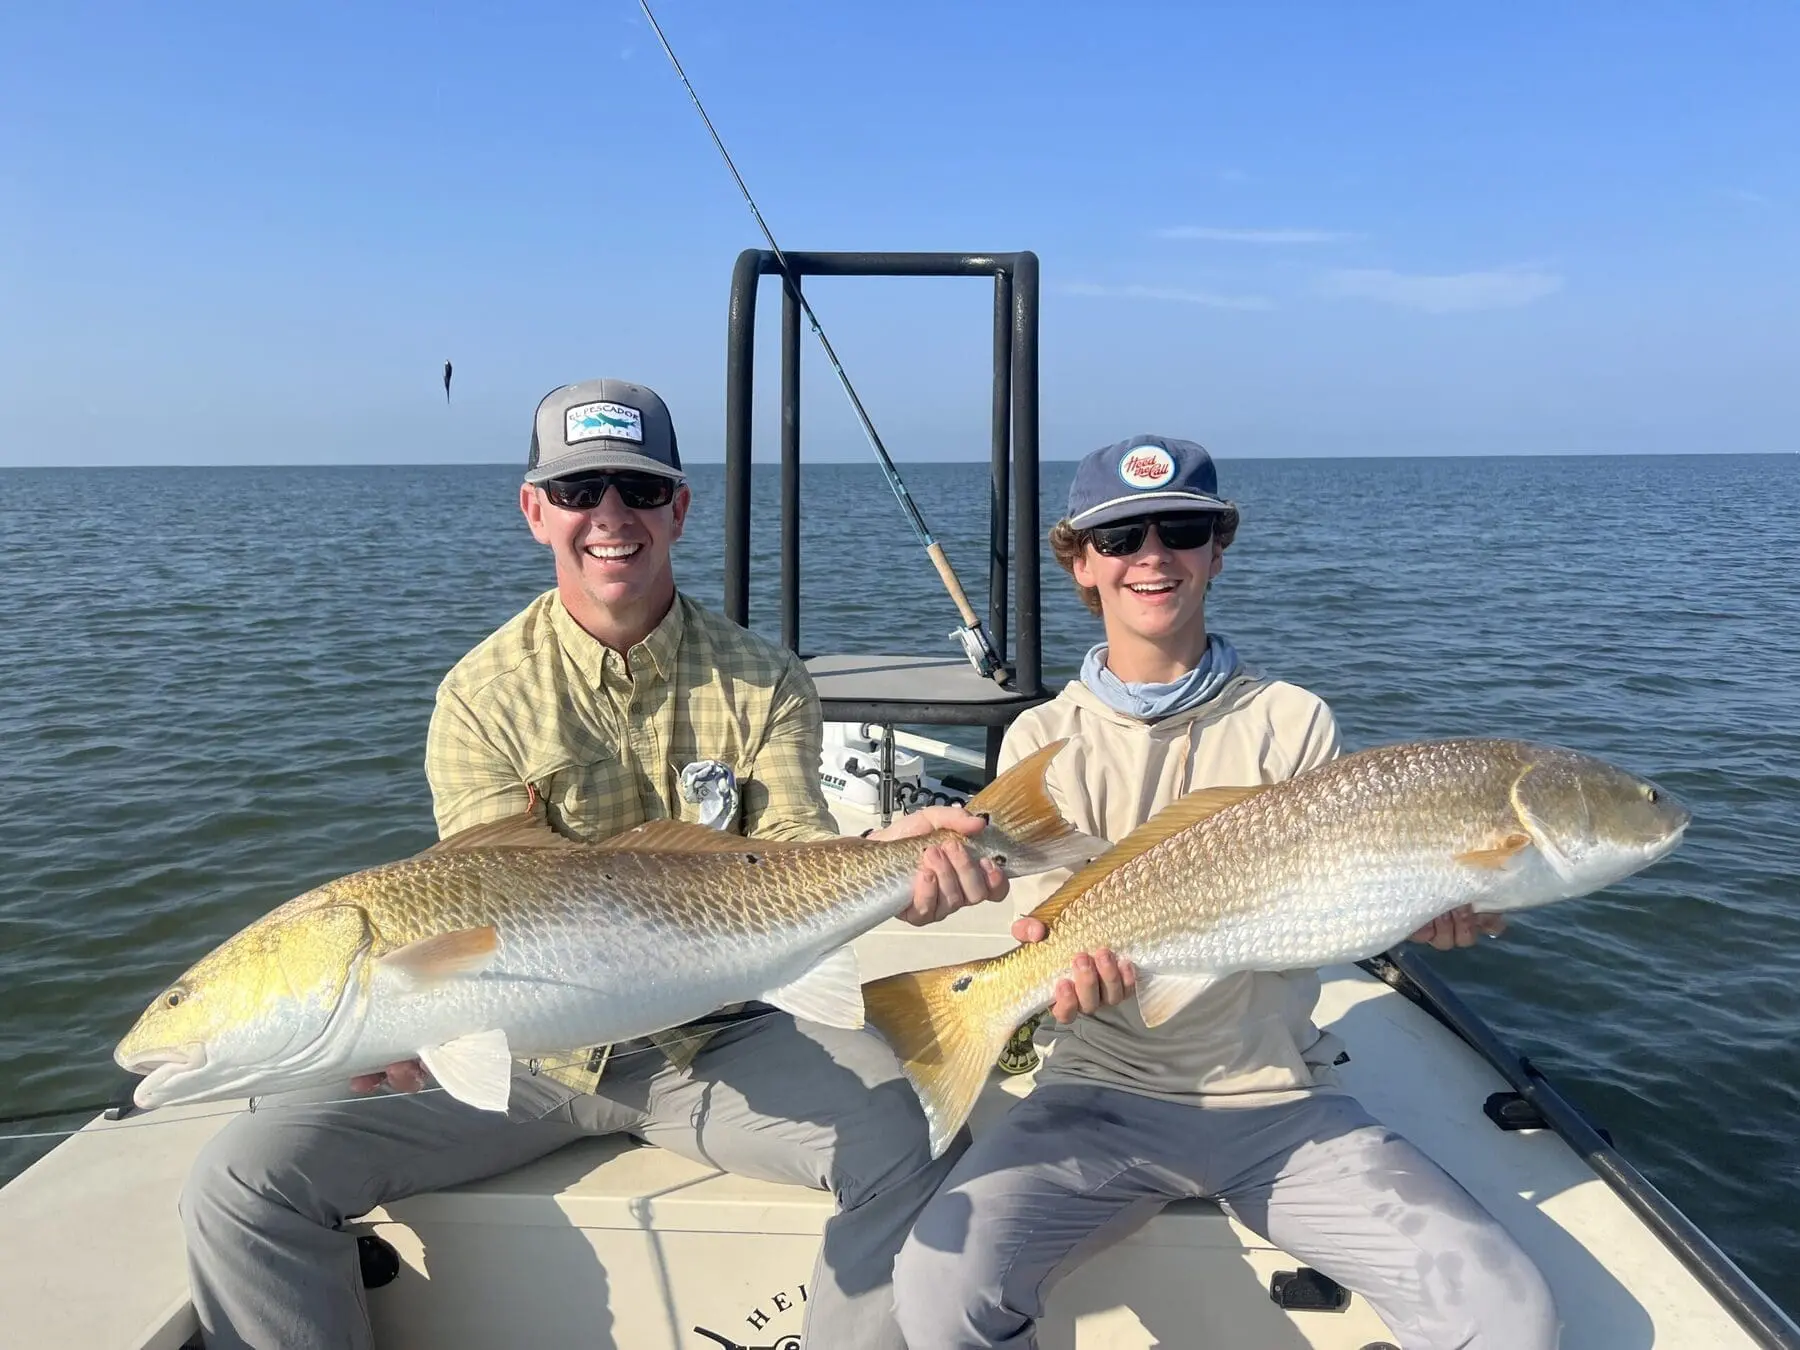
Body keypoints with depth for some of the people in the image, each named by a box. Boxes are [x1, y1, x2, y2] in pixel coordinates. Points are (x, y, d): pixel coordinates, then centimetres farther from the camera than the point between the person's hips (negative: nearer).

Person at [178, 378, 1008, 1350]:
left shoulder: (762, 684, -1)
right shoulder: (484, 695, -4)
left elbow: (796, 851, -14)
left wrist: (890, 866, -38)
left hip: (718, 1042, 0)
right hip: (532, 1045, 1)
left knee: (924, 1149, -26)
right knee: (241, 1181, -15)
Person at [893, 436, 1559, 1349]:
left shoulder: (1292, 722, 5)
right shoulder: (1043, 740, 3)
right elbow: (1044, 928, -3)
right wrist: (1060, 970, -28)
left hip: (1278, 1099, 1)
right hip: (1101, 1095, 0)